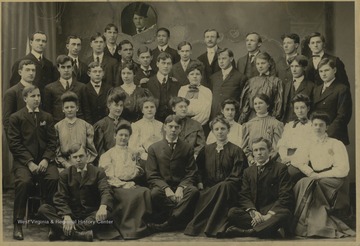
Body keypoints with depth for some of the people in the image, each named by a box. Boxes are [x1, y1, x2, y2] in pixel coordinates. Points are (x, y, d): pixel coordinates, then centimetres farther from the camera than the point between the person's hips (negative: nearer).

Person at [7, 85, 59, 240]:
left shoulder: (47, 117, 17)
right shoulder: (16, 118, 6)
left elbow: (52, 141, 10)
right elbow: (14, 144, -2)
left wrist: (46, 159, -9)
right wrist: (29, 163, -14)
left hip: (44, 160, 2)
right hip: (23, 160, -2)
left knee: (54, 178, -29)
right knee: (24, 182, -32)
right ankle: (18, 224, -17)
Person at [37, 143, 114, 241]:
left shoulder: (98, 172, 1)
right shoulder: (65, 174, 5)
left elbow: (105, 191, -15)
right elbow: (60, 198, -6)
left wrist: (103, 207, -40)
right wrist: (66, 216, -27)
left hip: (91, 214, -1)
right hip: (70, 212, 2)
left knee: (104, 214, -35)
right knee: (43, 209, -20)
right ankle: (79, 233, -39)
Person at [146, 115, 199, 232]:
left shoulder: (187, 148, 11)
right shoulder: (154, 148, 9)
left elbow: (191, 174, 5)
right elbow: (152, 176, 2)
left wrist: (181, 188, -16)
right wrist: (166, 188, -17)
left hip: (181, 186, 1)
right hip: (161, 186, -1)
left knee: (194, 191, -33)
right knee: (155, 193, -36)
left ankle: (166, 224, -31)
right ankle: (179, 220, -21)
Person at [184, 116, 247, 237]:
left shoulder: (236, 151, 6)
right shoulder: (206, 149, 19)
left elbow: (236, 177, -1)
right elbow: (199, 169, 22)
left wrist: (219, 187, -14)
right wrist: (200, 182, 0)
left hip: (228, 190, -2)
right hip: (208, 188, 2)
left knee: (223, 187, -38)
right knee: (197, 194, -32)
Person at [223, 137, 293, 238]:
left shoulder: (280, 168, 4)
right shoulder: (248, 171, 18)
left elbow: (285, 196, -5)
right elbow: (244, 196, 7)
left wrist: (269, 215, -17)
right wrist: (253, 211, -15)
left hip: (273, 212, -3)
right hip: (255, 210, 3)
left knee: (284, 214, -38)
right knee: (232, 212, -24)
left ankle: (245, 232, -36)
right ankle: (270, 227, -29)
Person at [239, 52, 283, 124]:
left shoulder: (276, 81, 4)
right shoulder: (251, 81, 14)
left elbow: (278, 103, 1)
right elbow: (245, 101, 13)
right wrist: (242, 120, 6)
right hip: (250, 117, 3)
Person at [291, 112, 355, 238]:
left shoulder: (336, 144, 3)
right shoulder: (309, 145, 17)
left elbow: (343, 170, -6)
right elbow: (296, 160, 6)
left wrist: (319, 175, -10)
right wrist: (312, 174, -8)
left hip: (334, 179, -4)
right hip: (316, 180, 4)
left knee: (307, 184, -29)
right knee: (303, 183, -28)